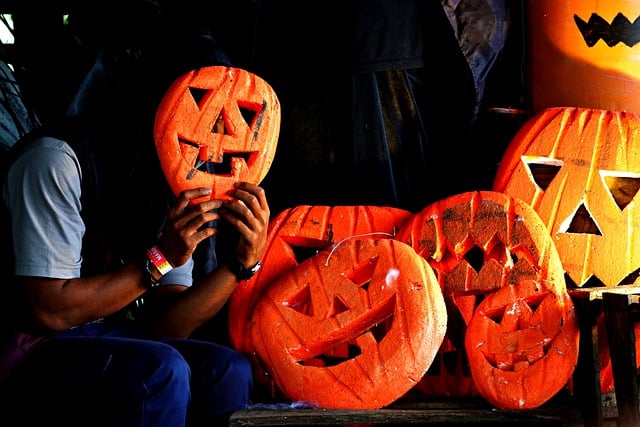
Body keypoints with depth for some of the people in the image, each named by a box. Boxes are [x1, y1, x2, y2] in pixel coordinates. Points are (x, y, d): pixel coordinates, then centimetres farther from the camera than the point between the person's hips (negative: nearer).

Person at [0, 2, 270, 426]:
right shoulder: (58, 160, -16)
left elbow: (162, 327, -1)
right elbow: (52, 310, -19)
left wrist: (241, 263, -14)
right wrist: (160, 259, -21)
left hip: (96, 340, 7)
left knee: (228, 371, -15)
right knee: (158, 371, -28)